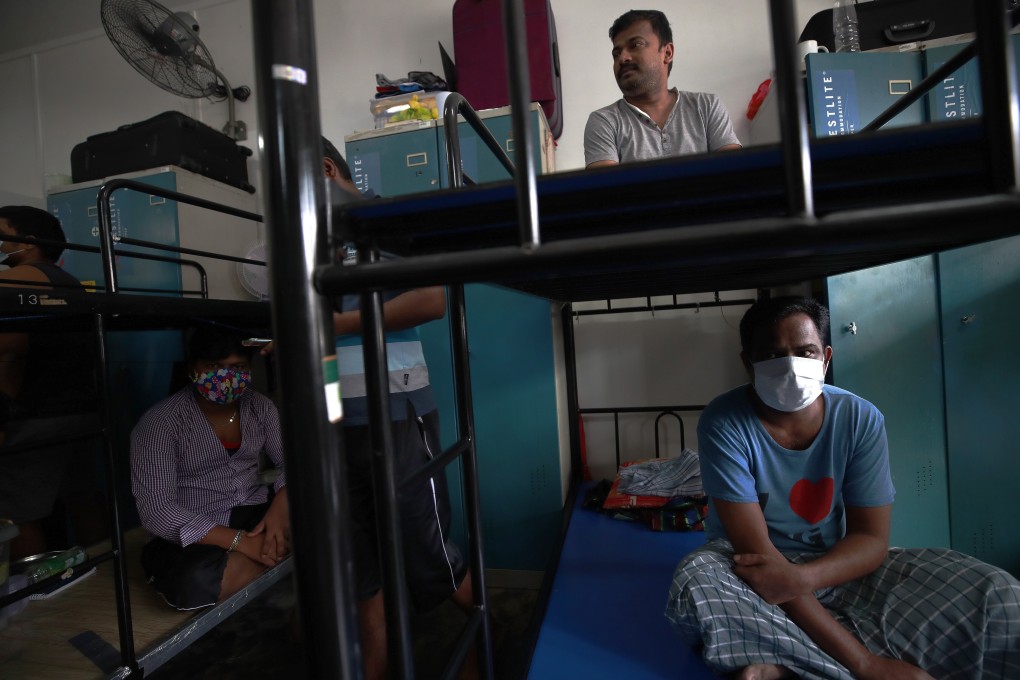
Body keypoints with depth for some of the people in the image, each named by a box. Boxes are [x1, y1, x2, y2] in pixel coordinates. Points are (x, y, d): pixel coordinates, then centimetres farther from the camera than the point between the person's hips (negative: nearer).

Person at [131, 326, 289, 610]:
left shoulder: (259, 406, 1)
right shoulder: (159, 422, -12)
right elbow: (155, 510, -18)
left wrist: (279, 507, -22)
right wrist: (240, 541, -27)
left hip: (256, 517, 2)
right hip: (190, 538, -2)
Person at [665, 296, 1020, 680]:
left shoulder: (861, 419, -9)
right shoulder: (724, 423, -21)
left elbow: (872, 538, -10)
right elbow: (754, 547, -24)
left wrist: (801, 577, -33)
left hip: (835, 567, 4)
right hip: (758, 566, -4)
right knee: (696, 580, -36)